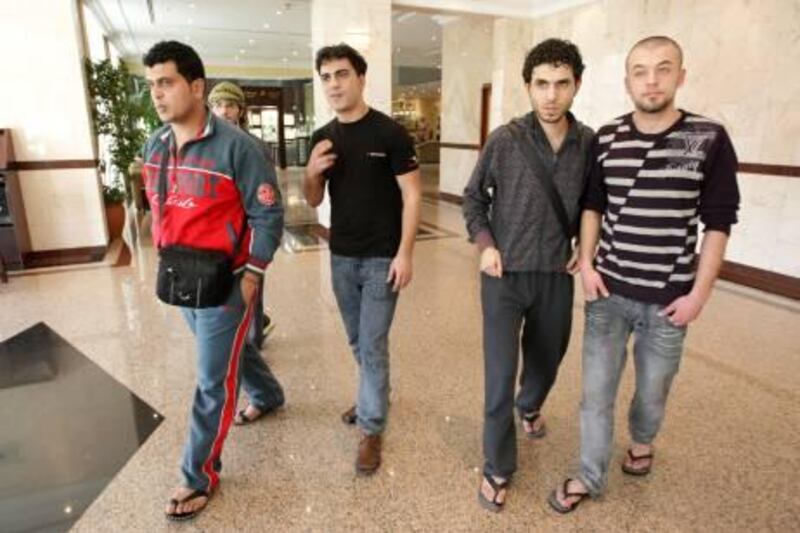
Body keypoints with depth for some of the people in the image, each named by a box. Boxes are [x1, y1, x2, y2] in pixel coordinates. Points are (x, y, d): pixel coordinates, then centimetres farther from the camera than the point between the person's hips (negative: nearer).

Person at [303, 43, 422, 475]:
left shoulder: (389, 132, -10)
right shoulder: (322, 138, 6)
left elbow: (412, 195, -10)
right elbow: (313, 201, 11)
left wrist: (404, 253, -16)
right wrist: (311, 173, -10)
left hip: (382, 258, -5)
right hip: (341, 257, 5)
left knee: (373, 346, 1)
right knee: (358, 342, 19)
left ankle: (372, 430, 16)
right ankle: (372, 395, 42)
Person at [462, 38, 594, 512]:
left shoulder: (589, 143, -3)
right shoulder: (505, 140, -10)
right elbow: (474, 197, 2)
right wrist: (485, 243, -10)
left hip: (557, 275, 3)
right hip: (505, 274, -3)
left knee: (548, 356, 22)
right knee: (500, 372, -1)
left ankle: (530, 406, 56)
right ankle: (498, 468, 19)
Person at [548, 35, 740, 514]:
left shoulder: (709, 139, -8)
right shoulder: (606, 138, -1)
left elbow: (719, 222, -5)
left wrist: (700, 292, -8)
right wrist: (586, 263, -1)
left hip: (668, 298, -1)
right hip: (608, 292, 2)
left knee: (654, 388, 19)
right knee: (597, 391, 8)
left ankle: (642, 440, 51)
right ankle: (590, 477, 28)